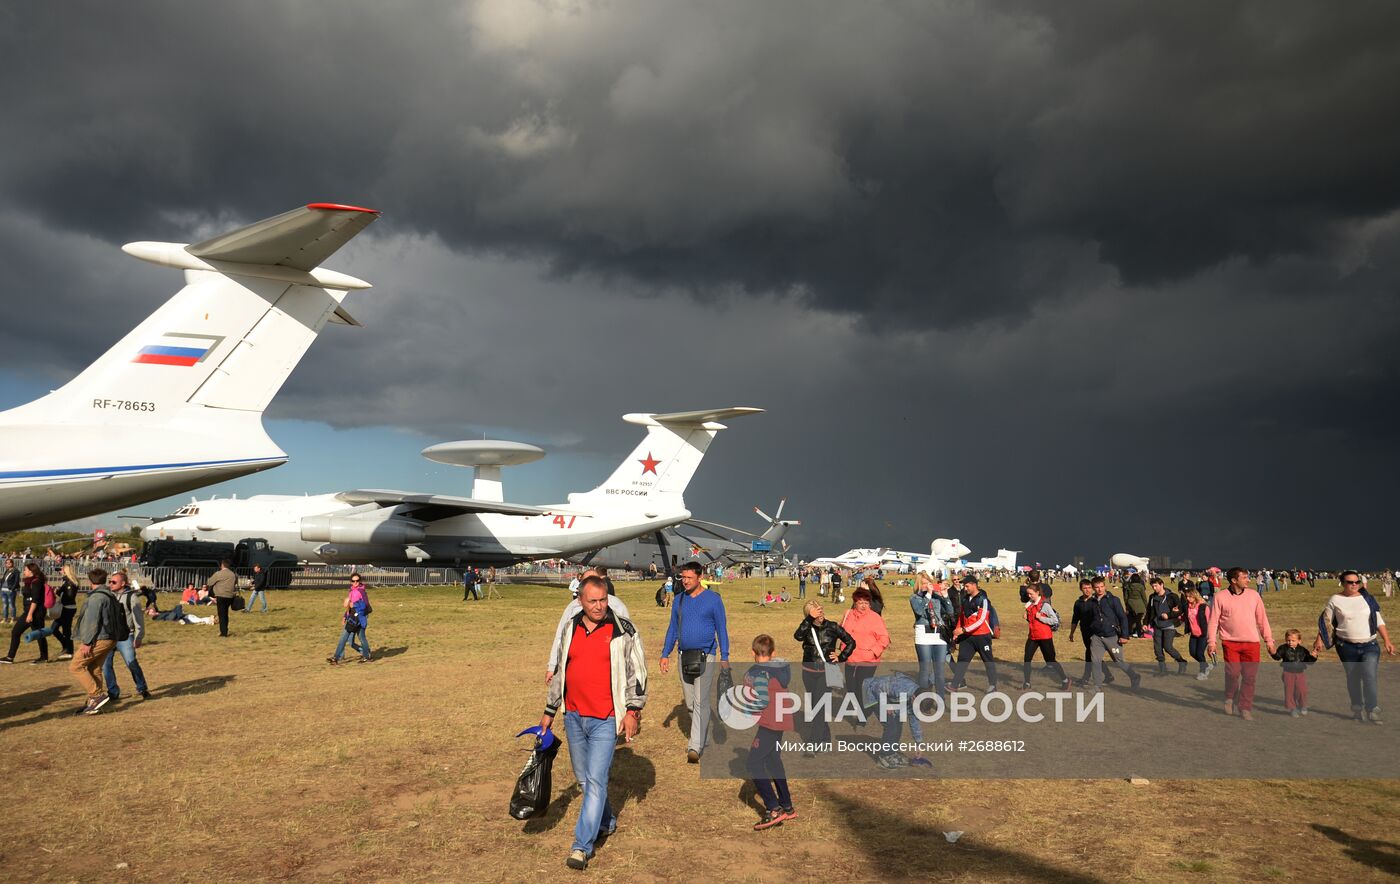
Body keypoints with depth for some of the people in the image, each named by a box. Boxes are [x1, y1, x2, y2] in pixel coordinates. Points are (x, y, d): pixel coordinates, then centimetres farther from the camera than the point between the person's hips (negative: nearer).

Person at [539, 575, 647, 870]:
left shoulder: (624, 631, -7)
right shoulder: (568, 629, 5)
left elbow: (638, 672, -3)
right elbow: (558, 671, 15)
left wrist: (633, 711, -8)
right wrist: (549, 711, 17)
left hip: (606, 719, -5)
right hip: (573, 716, 5)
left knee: (596, 780, -8)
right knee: (584, 778, 17)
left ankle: (582, 846, -2)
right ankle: (606, 823, 38)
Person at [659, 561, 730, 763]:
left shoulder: (713, 599, -5)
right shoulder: (679, 600, 8)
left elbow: (721, 629, -2)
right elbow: (673, 629, 13)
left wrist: (724, 658, -5)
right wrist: (665, 654, 6)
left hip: (705, 657, -5)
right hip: (684, 656, 5)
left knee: (701, 702, -11)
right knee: (689, 702, 12)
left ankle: (696, 747, -12)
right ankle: (703, 734, 31)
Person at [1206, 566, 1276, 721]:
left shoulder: (1253, 594, 5)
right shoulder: (1220, 597, -2)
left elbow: (1262, 619, 10)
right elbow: (1214, 620, 0)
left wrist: (1269, 640, 8)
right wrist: (1212, 641, -6)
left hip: (1251, 643, 2)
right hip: (1230, 643, -2)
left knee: (1250, 676, 0)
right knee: (1233, 673, -4)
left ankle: (1245, 708, 12)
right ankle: (1230, 699, 23)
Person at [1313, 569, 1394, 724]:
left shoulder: (1367, 598, 3)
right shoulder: (1335, 600, -1)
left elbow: (1379, 621, 5)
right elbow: (1326, 621, 4)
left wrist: (1387, 641, 0)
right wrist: (1319, 640, -2)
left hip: (1370, 645, 0)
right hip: (1347, 647, 0)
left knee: (1369, 676, -14)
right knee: (1353, 678, 9)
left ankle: (1373, 712, -9)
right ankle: (1357, 709, 24)